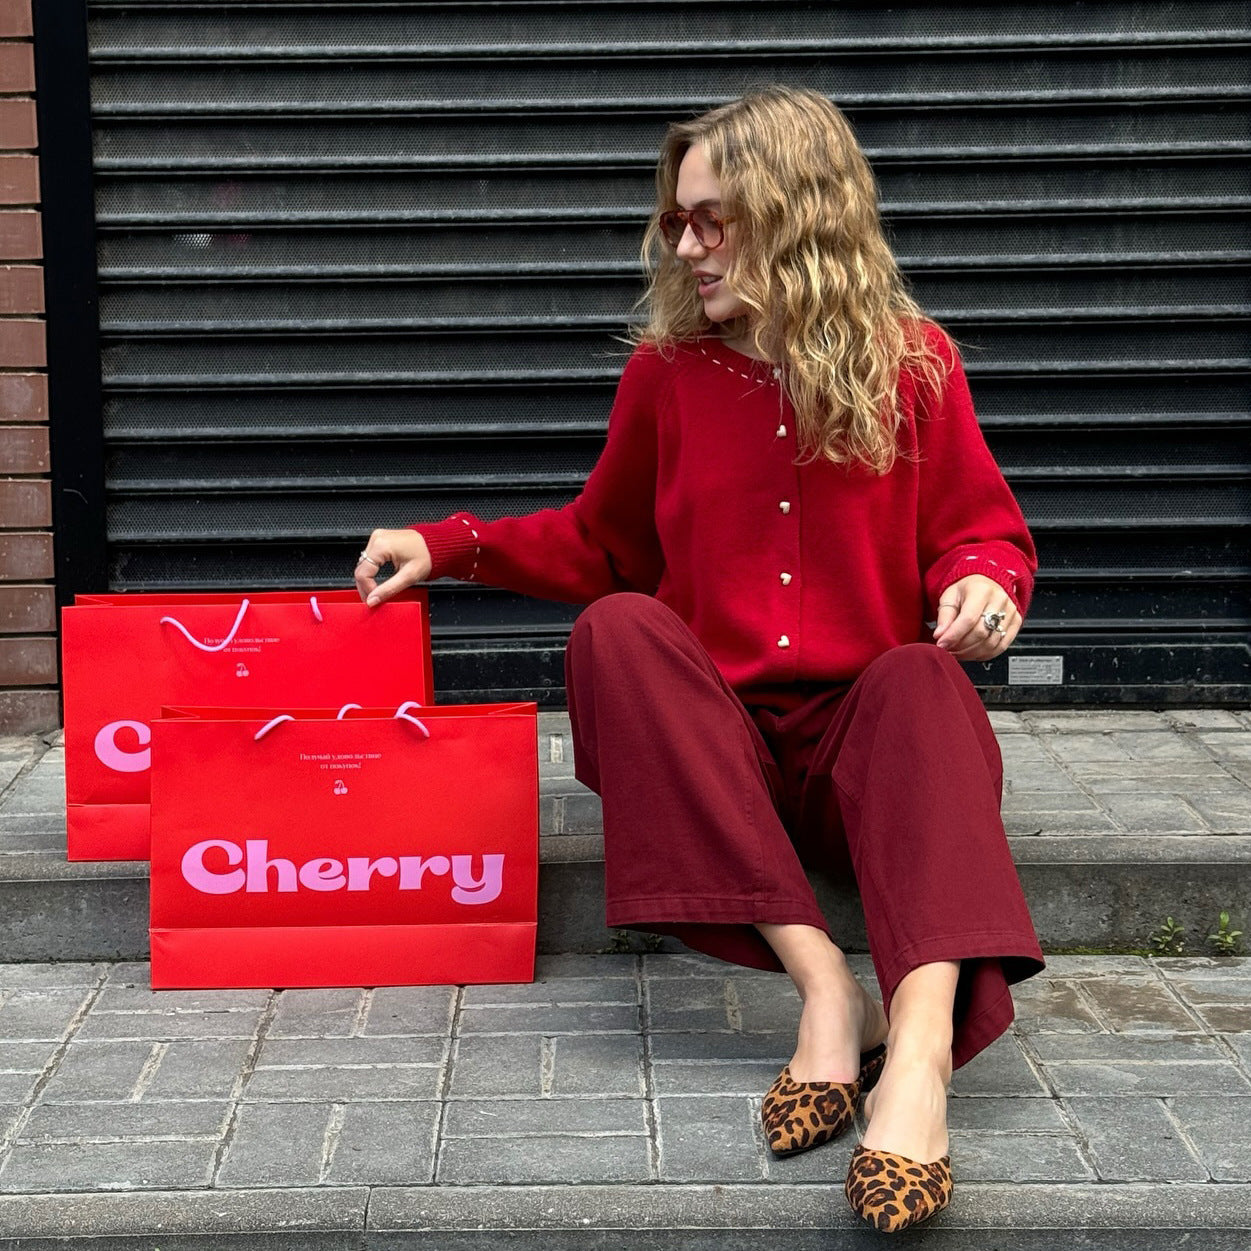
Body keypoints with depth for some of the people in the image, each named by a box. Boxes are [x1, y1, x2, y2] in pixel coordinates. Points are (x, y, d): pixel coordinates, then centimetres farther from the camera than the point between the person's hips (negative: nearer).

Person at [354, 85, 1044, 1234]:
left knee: (921, 680, -34)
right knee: (614, 630, -28)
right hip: (714, 740, 2)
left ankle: (921, 1042, -55)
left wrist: (984, 581, -16)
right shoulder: (669, 371, 6)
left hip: (869, 731, -1)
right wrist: (448, 548, 11)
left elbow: (979, 532, 7)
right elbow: (601, 543, 19)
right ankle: (824, 986, -39)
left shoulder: (912, 362, 2)